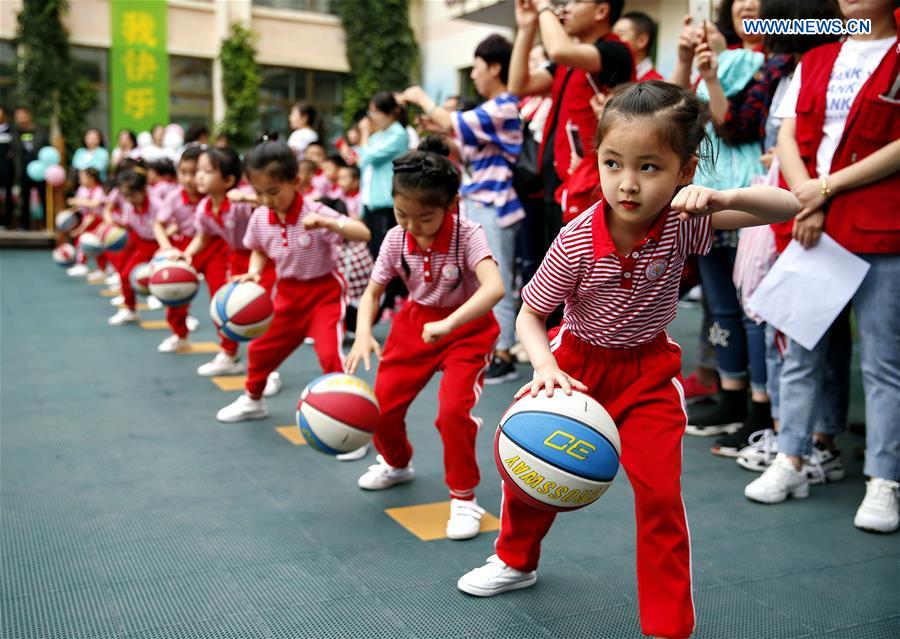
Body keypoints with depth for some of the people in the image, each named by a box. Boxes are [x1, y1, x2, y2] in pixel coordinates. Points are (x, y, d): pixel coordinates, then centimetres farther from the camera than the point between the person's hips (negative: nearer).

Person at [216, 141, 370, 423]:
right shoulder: (260, 218, -8)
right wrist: (253, 272, -9)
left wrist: (327, 223, -47)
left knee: (330, 353, -22)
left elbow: (363, 234, -33)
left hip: (324, 291, -6)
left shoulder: (315, 213, -25)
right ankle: (252, 400, 46)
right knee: (261, 347, 19)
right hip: (288, 292, 6)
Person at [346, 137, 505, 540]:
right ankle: (397, 463, 38)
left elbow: (494, 287, -42)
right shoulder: (395, 239, -14)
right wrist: (363, 333, -25)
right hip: (416, 322, 5)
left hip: (467, 327, -4)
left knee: (453, 409, -23)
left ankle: (464, 497, 0)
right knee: (382, 404, 4)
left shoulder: (468, 235, -27)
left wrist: (447, 324, -53)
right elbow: (372, 293, -5)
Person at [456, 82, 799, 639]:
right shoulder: (575, 242, -25)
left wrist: (721, 197, -45)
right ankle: (517, 561, 41)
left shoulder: (683, 222, -23)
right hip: (577, 360, 1)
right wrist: (545, 368, -32)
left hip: (648, 369, -1)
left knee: (660, 492, -11)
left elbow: (789, 206, -27)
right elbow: (530, 315, -13)